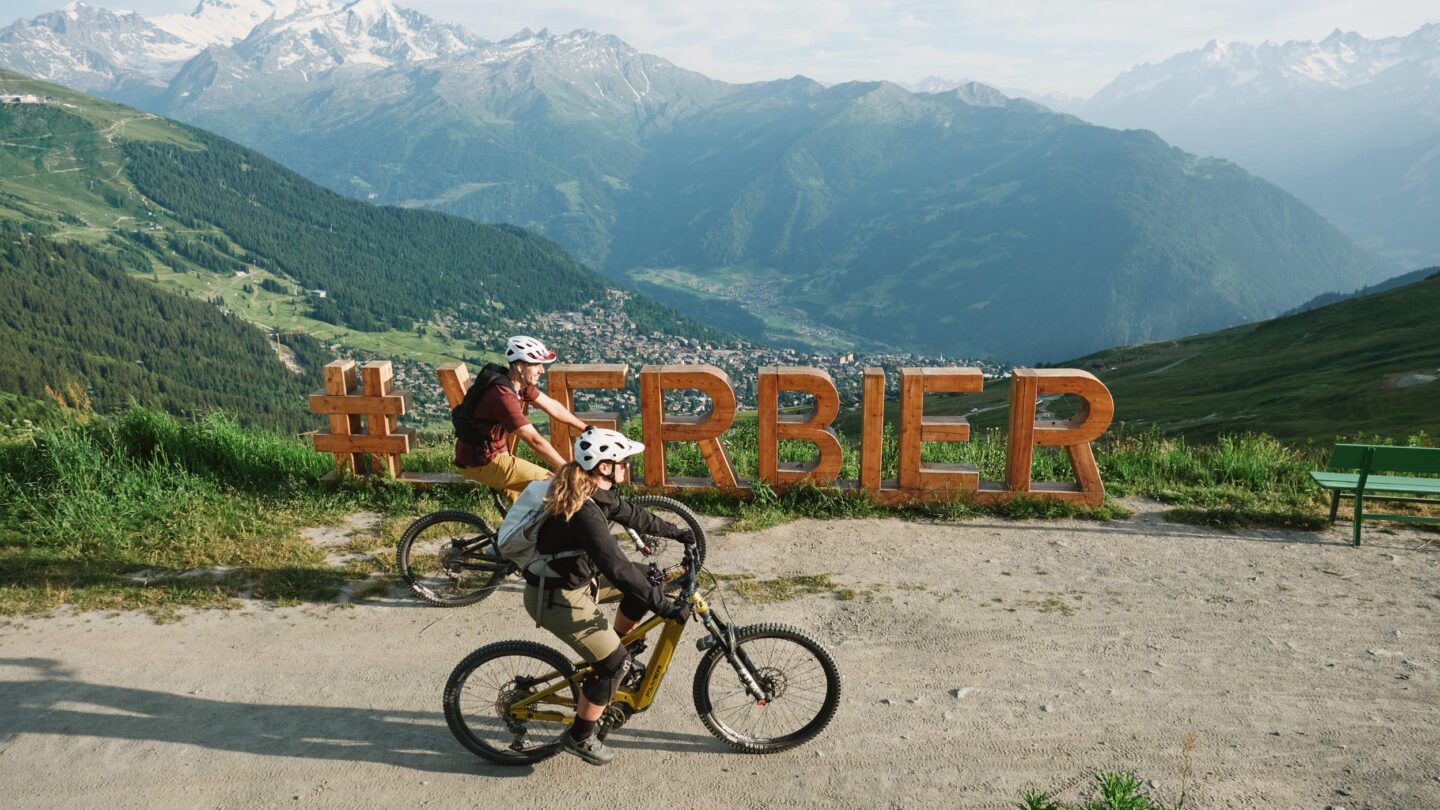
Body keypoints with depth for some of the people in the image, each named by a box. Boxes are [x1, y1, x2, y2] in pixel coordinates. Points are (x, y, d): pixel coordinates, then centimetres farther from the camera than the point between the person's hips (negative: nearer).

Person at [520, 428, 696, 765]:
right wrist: (666, 607, -32)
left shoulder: (595, 492, -2)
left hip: (578, 578, 9)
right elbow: (617, 568, -35)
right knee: (615, 662, -3)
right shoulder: (584, 512, -31)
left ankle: (613, 653, 25)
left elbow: (631, 514, 15)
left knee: (648, 578, 12)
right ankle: (579, 737, 16)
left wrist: (675, 531, 24)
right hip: (557, 598, -9)